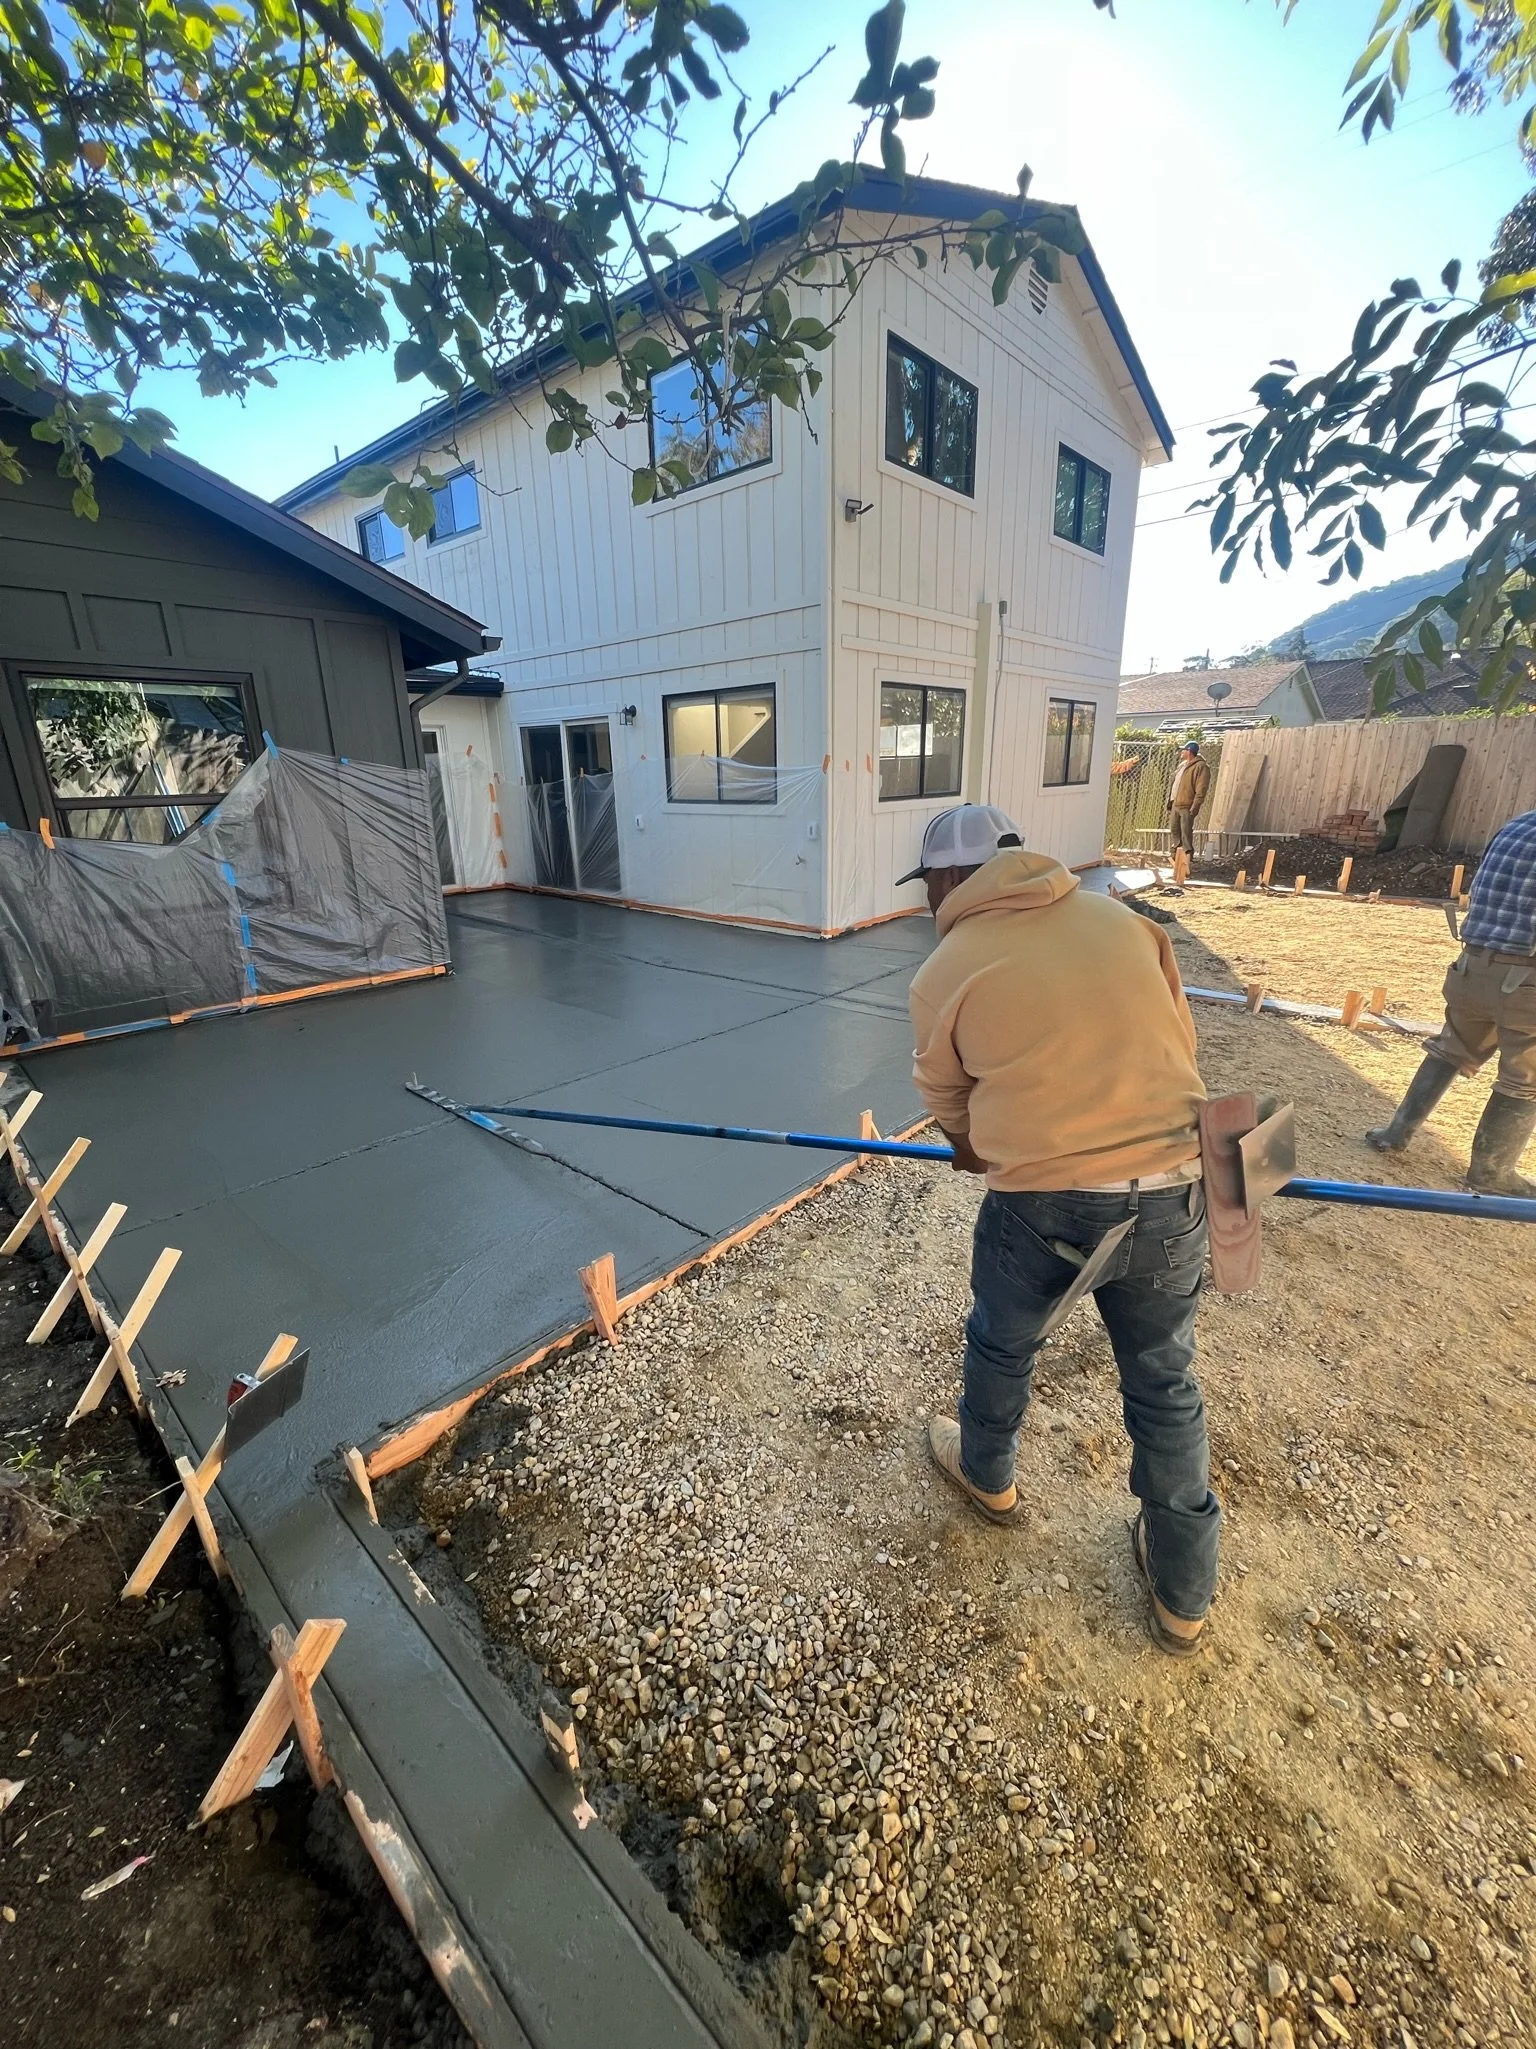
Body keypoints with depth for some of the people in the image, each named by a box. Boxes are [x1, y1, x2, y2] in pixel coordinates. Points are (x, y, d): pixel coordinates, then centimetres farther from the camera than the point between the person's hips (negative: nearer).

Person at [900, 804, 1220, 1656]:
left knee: (1000, 1344, 25)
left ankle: (988, 1477, 52)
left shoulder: (946, 972, -6)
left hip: (1042, 1205, -3)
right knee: (1164, 1385, 22)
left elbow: (950, 1105, 6)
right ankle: (1183, 1599, 39)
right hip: (1175, 1193, 4)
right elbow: (1180, 1043, 10)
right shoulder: (1121, 920, 4)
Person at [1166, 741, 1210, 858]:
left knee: (1186, 832, -7)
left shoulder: (1200, 766, -11)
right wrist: (1170, 802, 20)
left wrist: (1195, 807, -22)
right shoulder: (1183, 764, 18)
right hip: (1175, 804, 9)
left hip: (1187, 806, -9)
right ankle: (1174, 854, 22)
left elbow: (1201, 789, -17)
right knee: (1174, 830, 13)